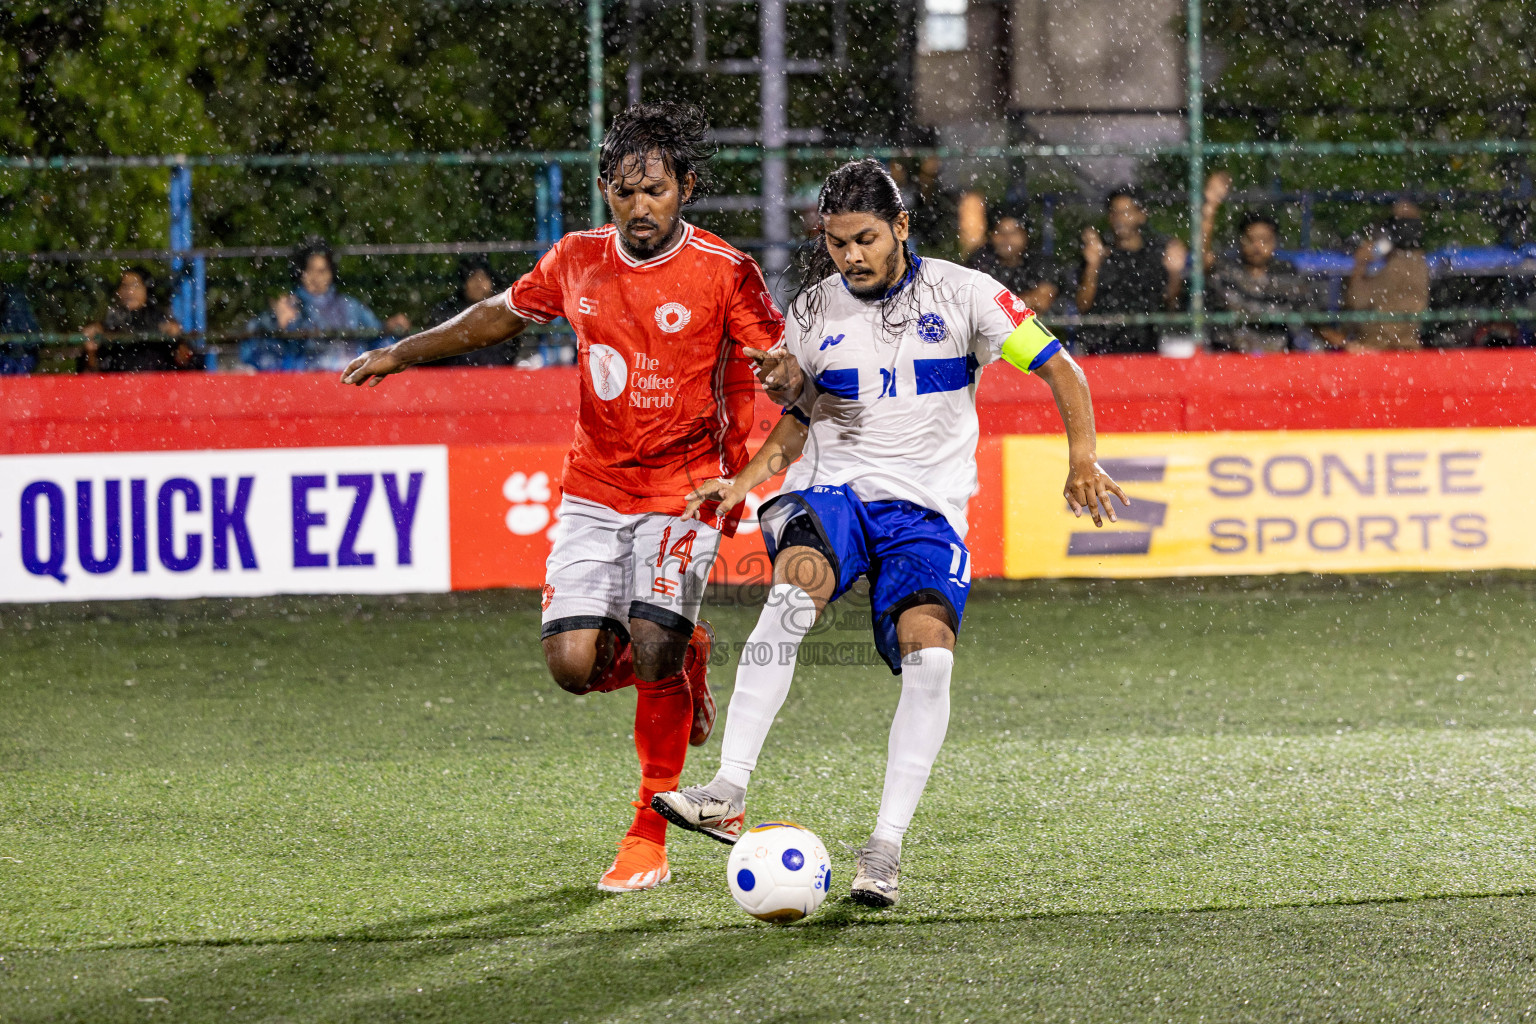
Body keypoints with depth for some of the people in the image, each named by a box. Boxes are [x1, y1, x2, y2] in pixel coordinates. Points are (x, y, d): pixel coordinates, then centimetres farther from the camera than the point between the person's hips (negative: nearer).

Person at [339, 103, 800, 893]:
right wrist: (401, 354, 18)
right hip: (594, 491, 4)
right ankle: (681, 658, 25)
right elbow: (503, 314, 19)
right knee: (574, 664, -10)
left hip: (685, 490, -4)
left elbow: (782, 367, -6)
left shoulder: (724, 273, -9)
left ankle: (648, 839, -4)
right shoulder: (579, 261, 3)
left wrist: (780, 371, -31)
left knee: (652, 653, -19)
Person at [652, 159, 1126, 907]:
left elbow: (1058, 369, 3)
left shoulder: (962, 294, -1)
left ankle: (886, 846, -16)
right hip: (832, 488, 1)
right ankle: (727, 795, -38)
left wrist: (1082, 460, -10)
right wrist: (747, 478, 4)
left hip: (927, 508, -1)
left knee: (929, 656, -24)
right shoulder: (811, 312, 7)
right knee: (795, 590, -32)